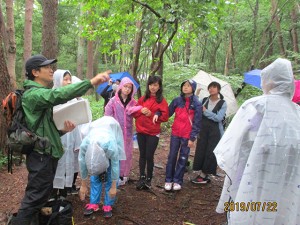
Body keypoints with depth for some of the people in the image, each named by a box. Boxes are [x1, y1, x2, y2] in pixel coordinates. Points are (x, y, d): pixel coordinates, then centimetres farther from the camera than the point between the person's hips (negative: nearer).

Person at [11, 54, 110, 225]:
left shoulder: (42, 94, 18)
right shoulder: (33, 94, -14)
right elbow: (59, 95, -36)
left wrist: (63, 130, -1)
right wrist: (91, 82, -40)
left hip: (47, 153, 10)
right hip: (41, 154, -10)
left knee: (40, 196, 18)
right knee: (35, 197, -3)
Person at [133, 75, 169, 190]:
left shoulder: (162, 101, -4)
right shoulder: (143, 98, 8)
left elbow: (165, 117, -7)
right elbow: (134, 113, 9)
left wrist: (152, 114, -20)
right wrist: (141, 111, -11)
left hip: (153, 133, -3)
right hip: (141, 131, 4)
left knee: (149, 156, -1)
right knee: (142, 155, 11)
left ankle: (149, 178, 17)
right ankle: (142, 177, 24)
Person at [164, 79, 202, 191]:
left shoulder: (196, 104, -6)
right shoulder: (176, 101, 2)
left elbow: (197, 122, -7)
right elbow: (168, 113, 5)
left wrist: (192, 138, -10)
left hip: (187, 136, -2)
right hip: (175, 133, 2)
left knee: (183, 158, 8)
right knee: (172, 156, 6)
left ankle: (177, 181, 19)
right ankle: (168, 180, 16)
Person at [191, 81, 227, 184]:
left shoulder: (222, 104, -3)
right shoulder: (204, 100, 8)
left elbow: (218, 118, -13)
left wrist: (205, 111, -12)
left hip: (215, 131, -3)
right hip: (203, 129, 3)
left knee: (210, 152, -1)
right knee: (200, 151, 2)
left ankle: (204, 174, 11)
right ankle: (200, 173, 14)